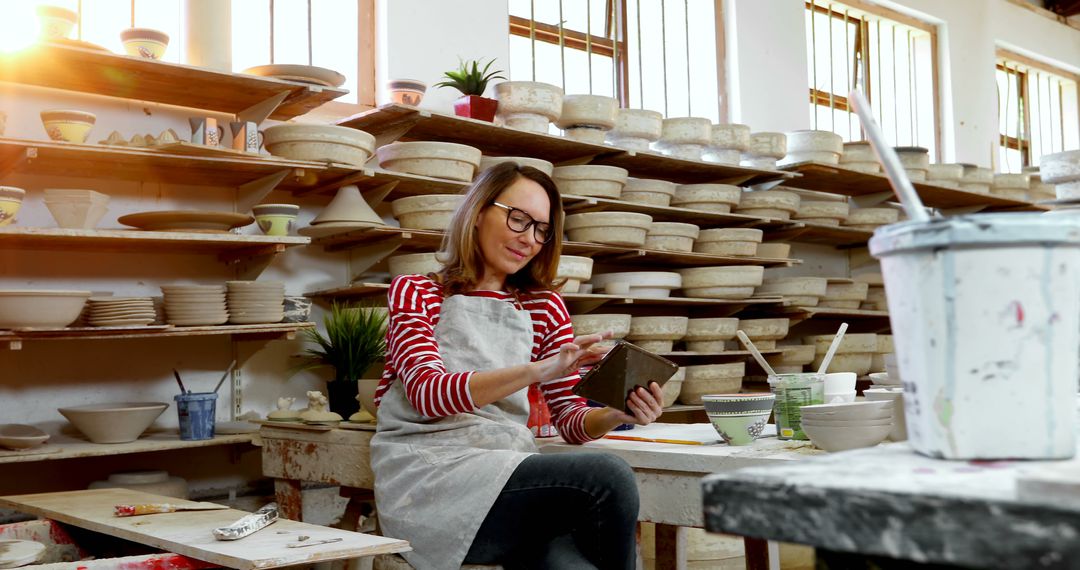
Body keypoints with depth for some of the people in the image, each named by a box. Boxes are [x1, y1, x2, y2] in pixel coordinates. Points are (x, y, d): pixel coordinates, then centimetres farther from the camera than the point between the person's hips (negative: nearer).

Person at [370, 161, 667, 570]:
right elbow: (429, 394, -12)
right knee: (606, 477, -26)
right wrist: (538, 370, -26)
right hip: (428, 477, -3)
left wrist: (616, 412, -12)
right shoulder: (415, 292, 6)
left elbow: (571, 419, 12)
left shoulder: (544, 307, 18)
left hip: (510, 478, 3)